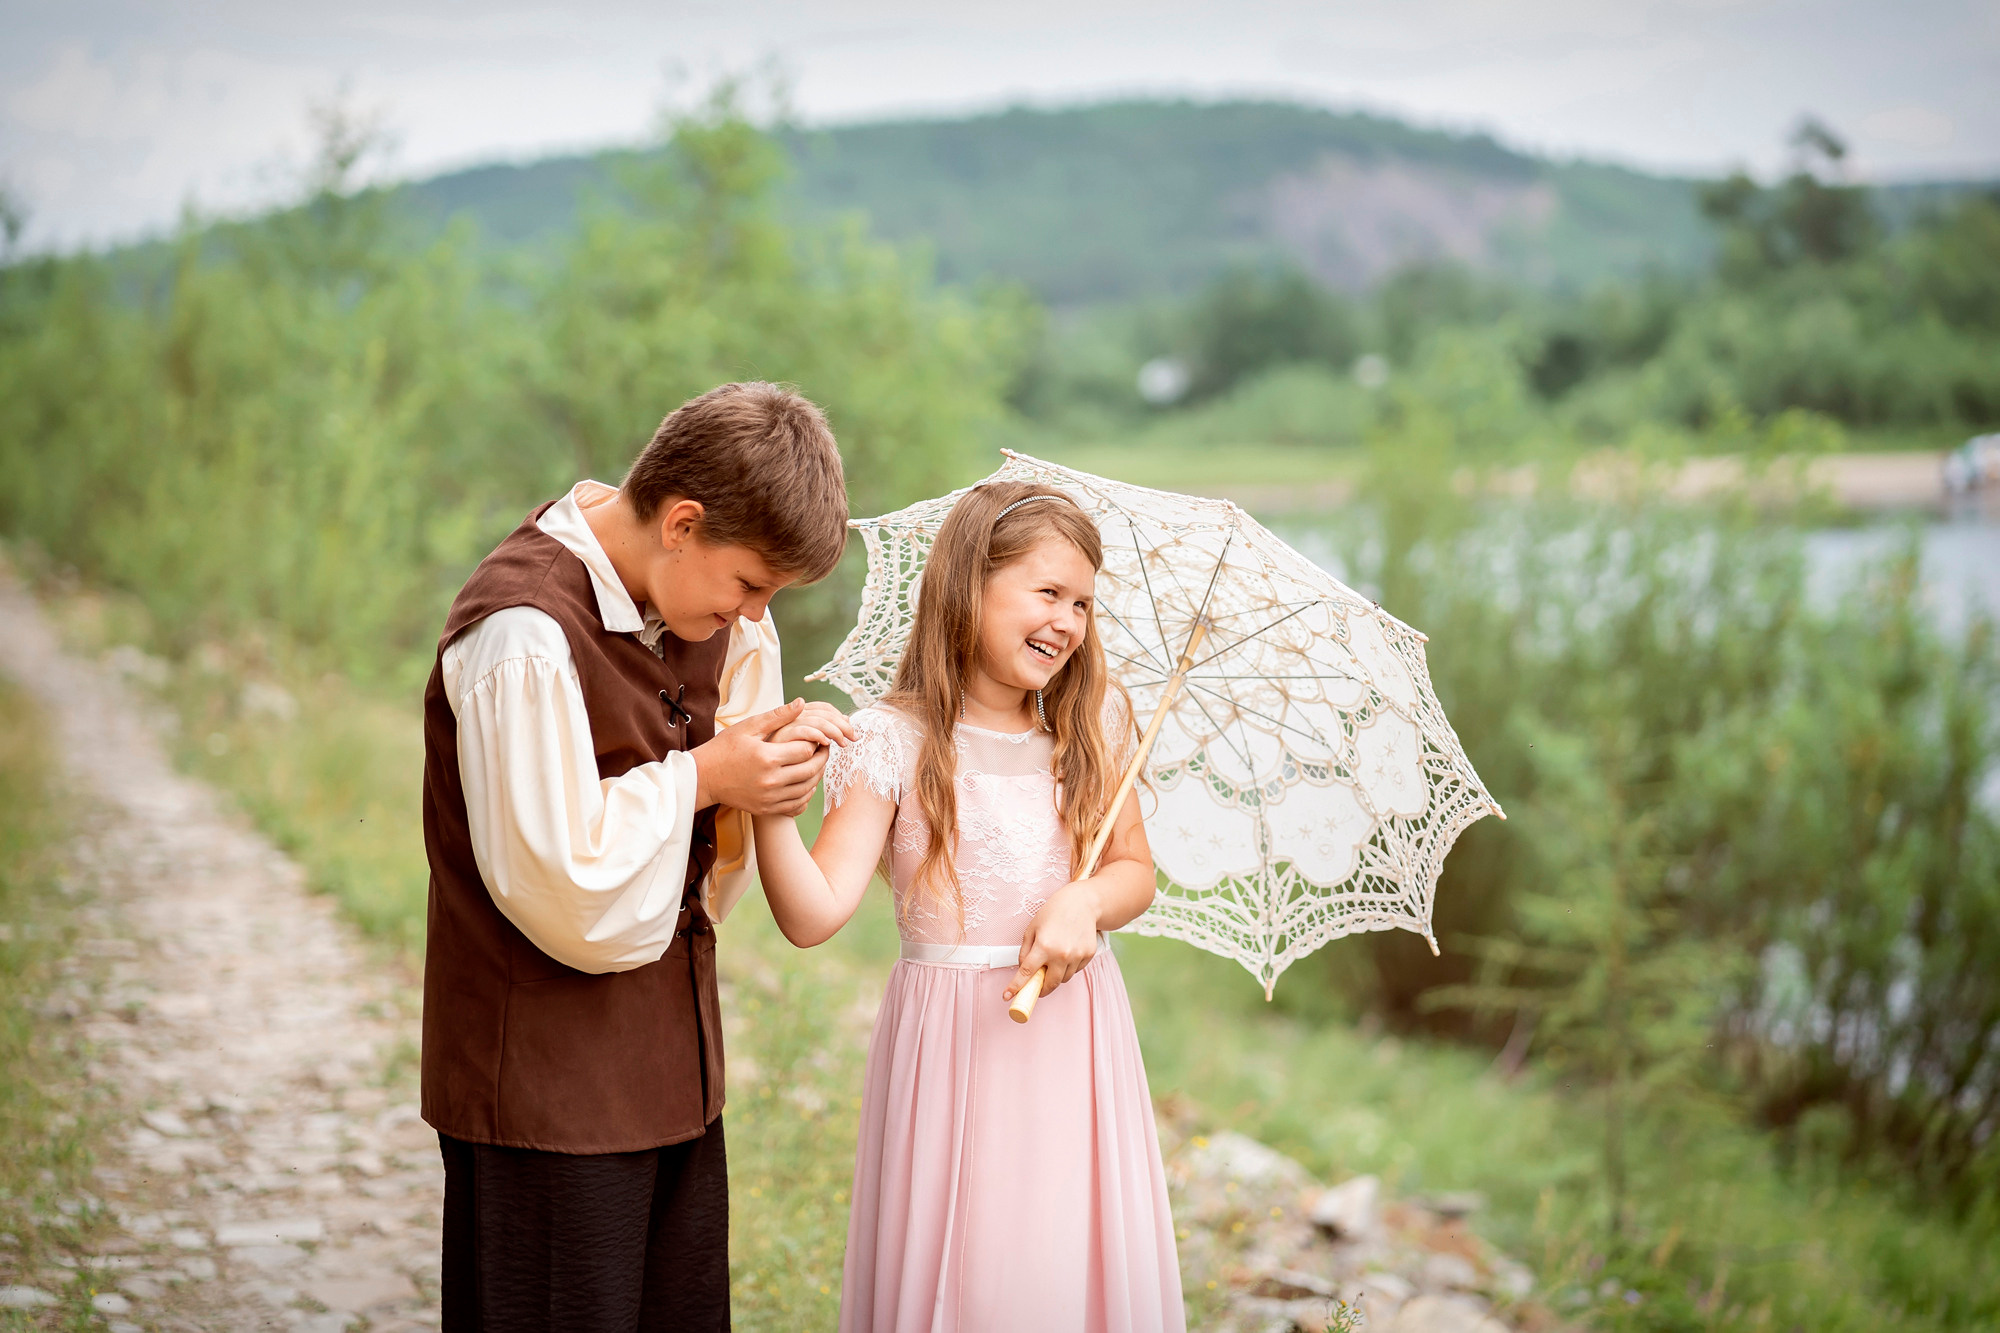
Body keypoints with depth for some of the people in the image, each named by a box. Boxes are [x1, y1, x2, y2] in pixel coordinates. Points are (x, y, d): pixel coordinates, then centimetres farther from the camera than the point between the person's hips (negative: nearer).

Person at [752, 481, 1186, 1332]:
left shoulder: (1091, 726, 4)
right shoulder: (894, 743, -9)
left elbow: (1134, 870, 12)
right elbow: (813, 915, -16)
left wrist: (1086, 902, -10)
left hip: (1076, 1034, 4)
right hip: (955, 1045, -3)